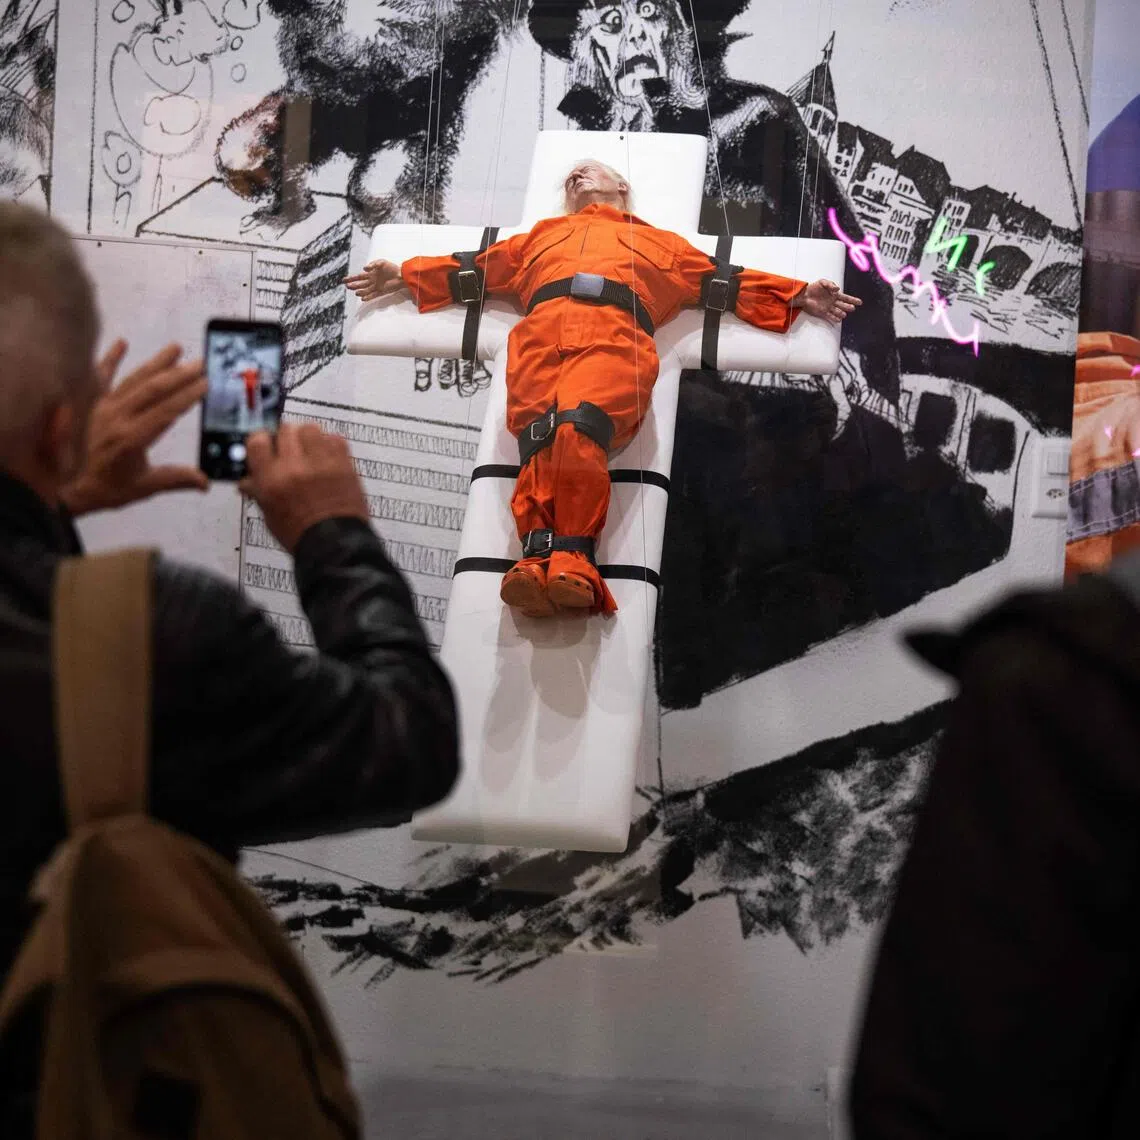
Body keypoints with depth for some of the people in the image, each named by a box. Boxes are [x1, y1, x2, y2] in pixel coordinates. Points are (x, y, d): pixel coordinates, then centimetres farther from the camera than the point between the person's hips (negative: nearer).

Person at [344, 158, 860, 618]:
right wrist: (404, 275, 36)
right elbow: (477, 268, 43)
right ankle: (540, 557, -51)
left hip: (616, 332, -1)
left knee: (579, 425, -34)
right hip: (542, 328, 2)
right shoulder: (543, 234, 45)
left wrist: (798, 295, 23)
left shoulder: (657, 241, 40)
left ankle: (571, 558, -50)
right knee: (538, 431, -30)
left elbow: (723, 281, 32)